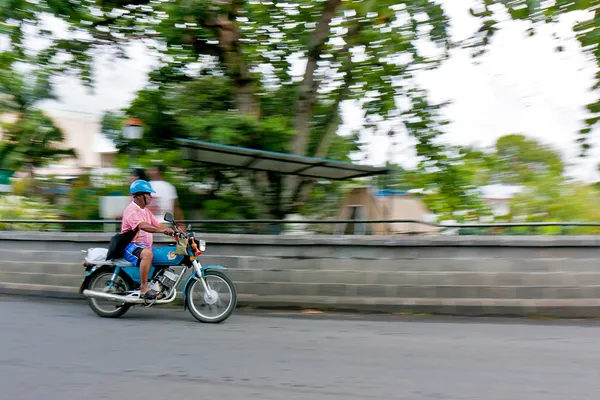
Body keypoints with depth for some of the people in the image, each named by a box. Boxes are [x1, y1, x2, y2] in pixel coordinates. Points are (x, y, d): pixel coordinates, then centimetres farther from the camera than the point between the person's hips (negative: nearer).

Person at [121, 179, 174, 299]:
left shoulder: (146, 210, 17)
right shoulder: (132, 210, -15)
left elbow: (157, 224, 12)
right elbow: (143, 226, -31)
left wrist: (174, 233, -4)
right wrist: (163, 230, -41)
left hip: (144, 246, 10)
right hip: (130, 245, -10)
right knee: (147, 253, -37)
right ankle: (144, 288, -35)